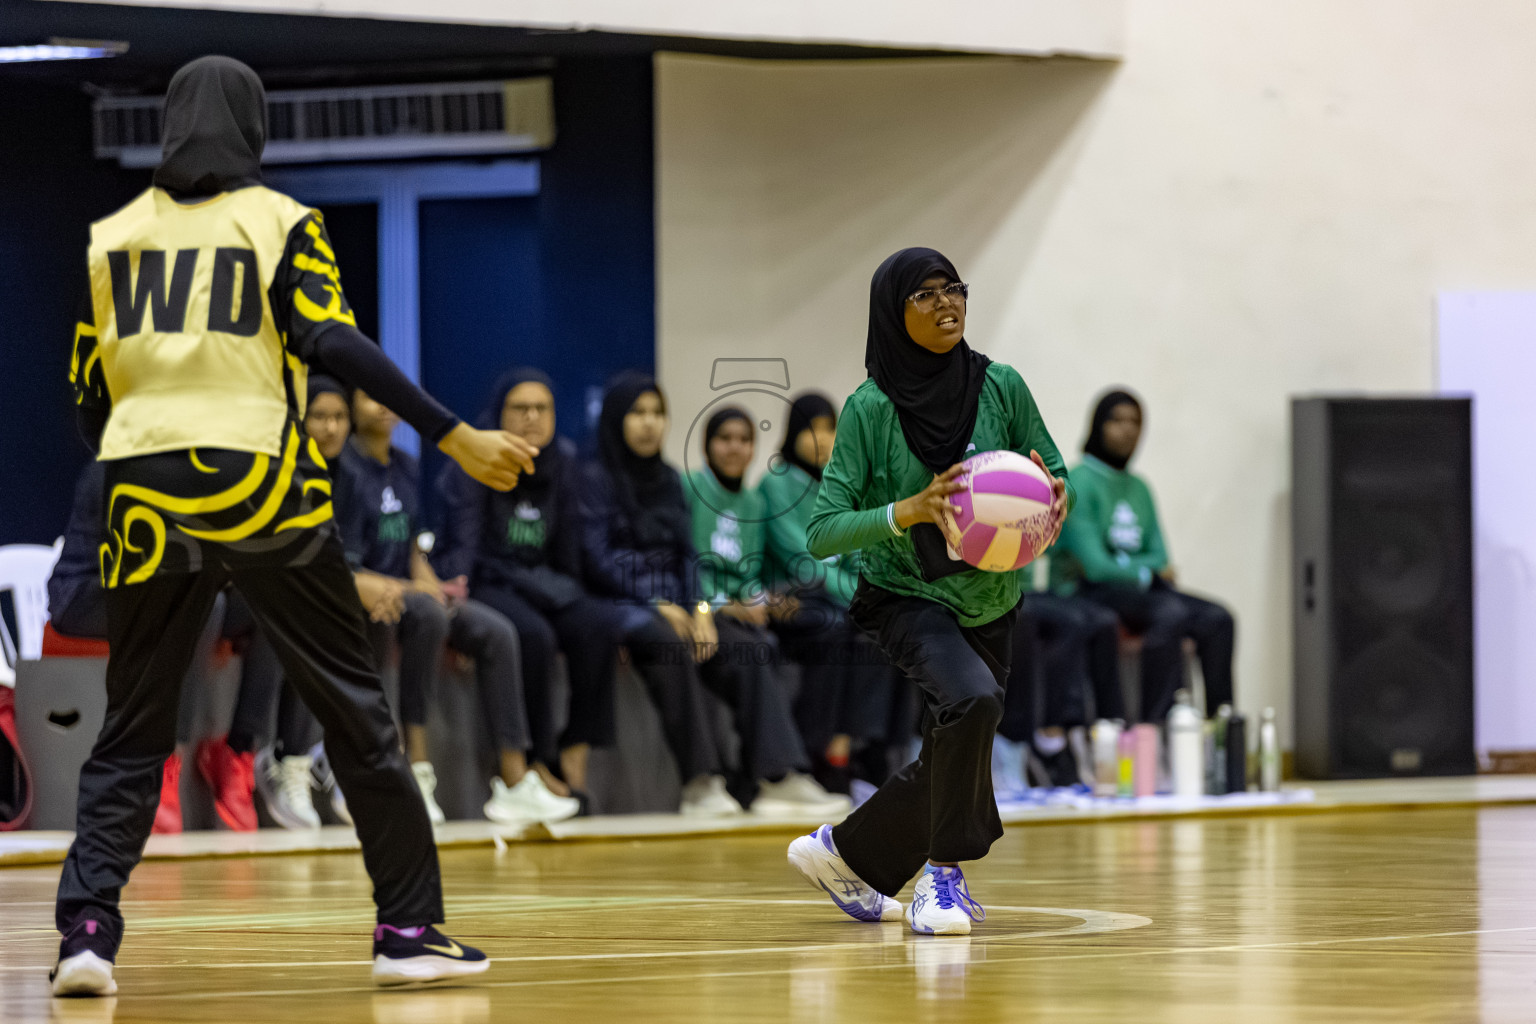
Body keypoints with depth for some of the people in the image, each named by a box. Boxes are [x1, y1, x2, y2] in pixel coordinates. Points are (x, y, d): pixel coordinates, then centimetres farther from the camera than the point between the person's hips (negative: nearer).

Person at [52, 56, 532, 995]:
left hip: (147, 496, 3)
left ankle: (86, 927, -7)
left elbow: (86, 396, 11)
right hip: (261, 487, -3)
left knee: (132, 732, 10)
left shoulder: (112, 236, 12)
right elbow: (330, 341, -12)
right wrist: (455, 436, -13)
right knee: (356, 711, 8)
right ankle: (409, 927, 9)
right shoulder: (280, 223, 2)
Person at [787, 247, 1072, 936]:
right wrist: (907, 511, -34)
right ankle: (943, 875, -18)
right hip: (907, 599, -5)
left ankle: (840, 854, 42)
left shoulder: (1001, 387, -10)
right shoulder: (871, 408, -17)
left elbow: (1058, 483, 1)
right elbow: (822, 534, -19)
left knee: (947, 764, 15)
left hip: (991, 604, 5)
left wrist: (1056, 495, -23)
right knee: (971, 697, -33)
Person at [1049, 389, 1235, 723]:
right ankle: (1156, 723, -40)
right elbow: (1094, 564, -14)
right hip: (1086, 594, -7)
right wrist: (1146, 572, -2)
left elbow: (1159, 556, 16)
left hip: (1137, 587, 7)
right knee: (1170, 613, -35)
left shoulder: (1138, 488, 18)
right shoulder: (1080, 482, -6)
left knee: (1217, 619, -18)